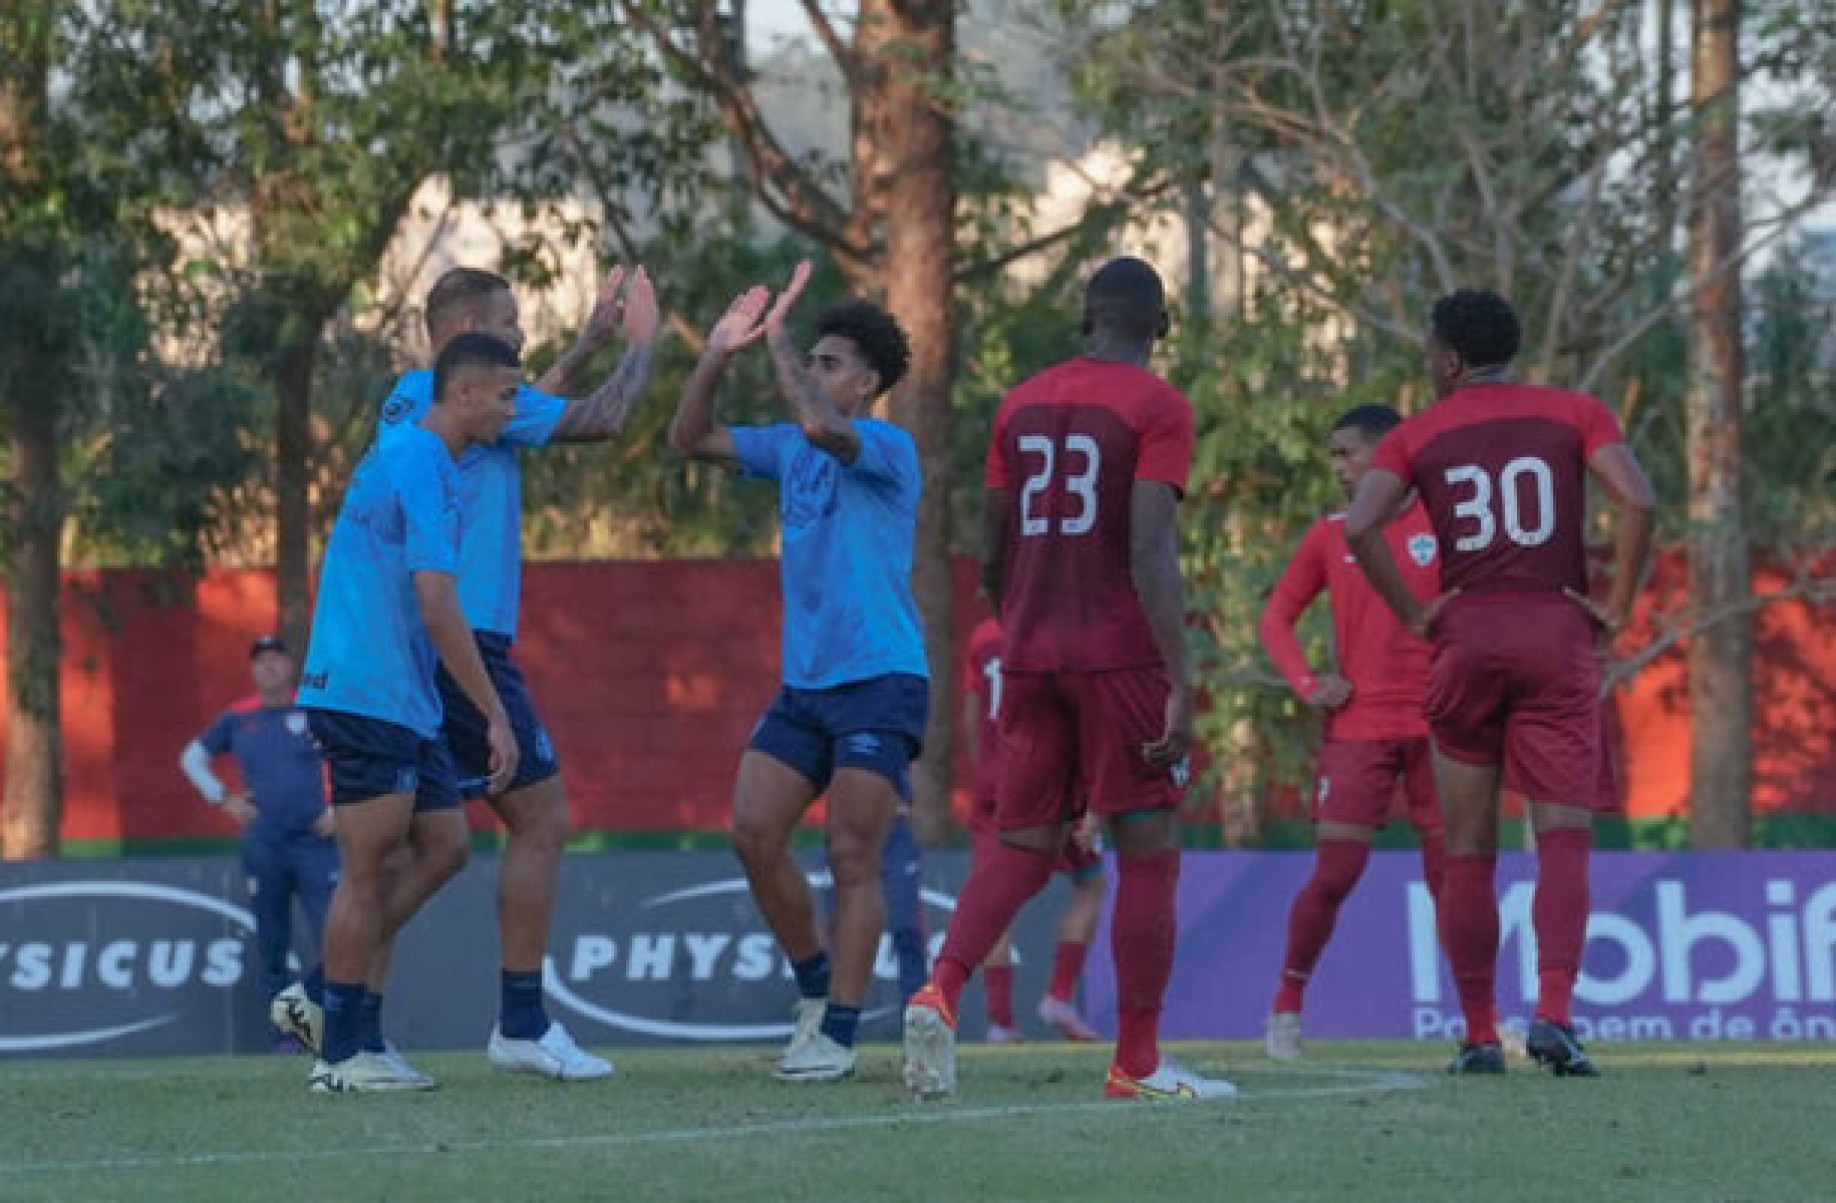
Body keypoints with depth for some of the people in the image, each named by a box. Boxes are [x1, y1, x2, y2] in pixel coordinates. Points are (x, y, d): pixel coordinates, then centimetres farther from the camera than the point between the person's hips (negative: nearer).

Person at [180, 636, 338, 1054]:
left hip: (315, 843, -3)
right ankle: (283, 1033, 9)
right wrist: (222, 799, 11)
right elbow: (192, 757, 24)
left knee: (331, 937, -14)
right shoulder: (237, 720, 11)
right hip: (262, 845, 3)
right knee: (272, 949, 3)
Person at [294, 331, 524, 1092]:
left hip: (402, 707, 10)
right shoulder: (420, 467, -14)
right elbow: (438, 608, -19)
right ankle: (342, 1053, -1)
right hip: (369, 696, -10)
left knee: (442, 846, 10)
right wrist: (495, 716, -16)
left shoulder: (400, 459, 17)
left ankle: (325, 995, 11)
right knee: (371, 871, -6)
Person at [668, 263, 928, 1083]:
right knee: (753, 834, -2)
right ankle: (816, 988, 16)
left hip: (879, 682, -7)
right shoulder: (789, 451, 14)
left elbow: (819, 425, -29)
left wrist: (778, 338, -17)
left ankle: (838, 1033, -5)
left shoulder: (888, 449, -9)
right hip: (803, 684, 7)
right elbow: (691, 439, 13)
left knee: (853, 858, -8)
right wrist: (717, 355, 0)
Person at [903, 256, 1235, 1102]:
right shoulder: (1158, 409, -7)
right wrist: (1180, 685, -20)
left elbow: (993, 556, 15)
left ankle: (940, 992, -15)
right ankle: (1137, 1062, 4)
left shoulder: (1020, 405, 12)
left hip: (1029, 652, 5)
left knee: (1022, 847, 9)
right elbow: (1151, 549, -17)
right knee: (1149, 852, 4)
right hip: (1121, 653, -5)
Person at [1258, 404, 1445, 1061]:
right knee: (1334, 873, -6)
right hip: (1356, 729, 1)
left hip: (1435, 727, -1)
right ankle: (1287, 1003, 9)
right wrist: (1306, 683, -1)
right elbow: (1276, 617, 15)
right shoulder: (1329, 536, 8)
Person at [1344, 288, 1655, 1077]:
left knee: (1468, 856, 9)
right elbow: (1637, 500, -9)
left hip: (1466, 638, 1)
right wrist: (1617, 607, -2)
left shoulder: (1417, 436, 7)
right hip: (1557, 640, -1)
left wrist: (1413, 616, 0)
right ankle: (1553, 1012, -25)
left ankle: (1479, 1036, 7)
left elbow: (1360, 526, -9)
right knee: (1564, 843, -6)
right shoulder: (1574, 414, 6)